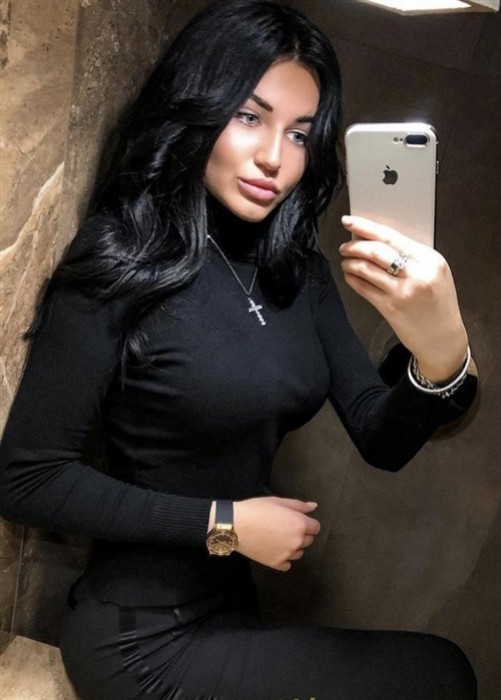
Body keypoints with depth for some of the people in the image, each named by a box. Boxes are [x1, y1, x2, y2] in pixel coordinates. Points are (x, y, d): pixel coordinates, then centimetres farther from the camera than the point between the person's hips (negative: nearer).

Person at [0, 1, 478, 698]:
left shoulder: (296, 269, -1)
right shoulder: (124, 262, -20)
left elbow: (383, 442, -8)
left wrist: (443, 357, -30)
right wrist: (226, 523, -19)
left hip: (230, 604, 6)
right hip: (145, 639, -6)